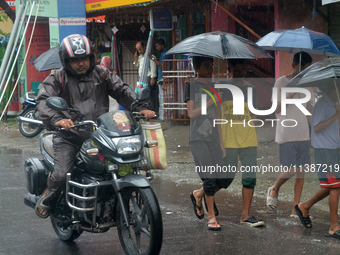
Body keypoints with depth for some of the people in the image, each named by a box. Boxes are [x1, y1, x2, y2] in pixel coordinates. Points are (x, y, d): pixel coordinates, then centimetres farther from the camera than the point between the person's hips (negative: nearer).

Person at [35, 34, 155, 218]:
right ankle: (47, 197, 14)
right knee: (61, 174, -20)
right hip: (68, 136, -3)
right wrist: (56, 119, -34)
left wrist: (140, 108, -11)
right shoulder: (57, 79, 1)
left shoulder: (102, 75, 12)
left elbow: (122, 91, 6)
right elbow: (43, 100, -13)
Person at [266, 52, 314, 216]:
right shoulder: (281, 82, -5)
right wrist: (291, 93, -20)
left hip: (303, 134, 5)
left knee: (301, 171, 2)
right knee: (290, 170, -9)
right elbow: (277, 109, -9)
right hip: (286, 134, -5)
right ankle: (274, 190, 22)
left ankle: (296, 209, 8)